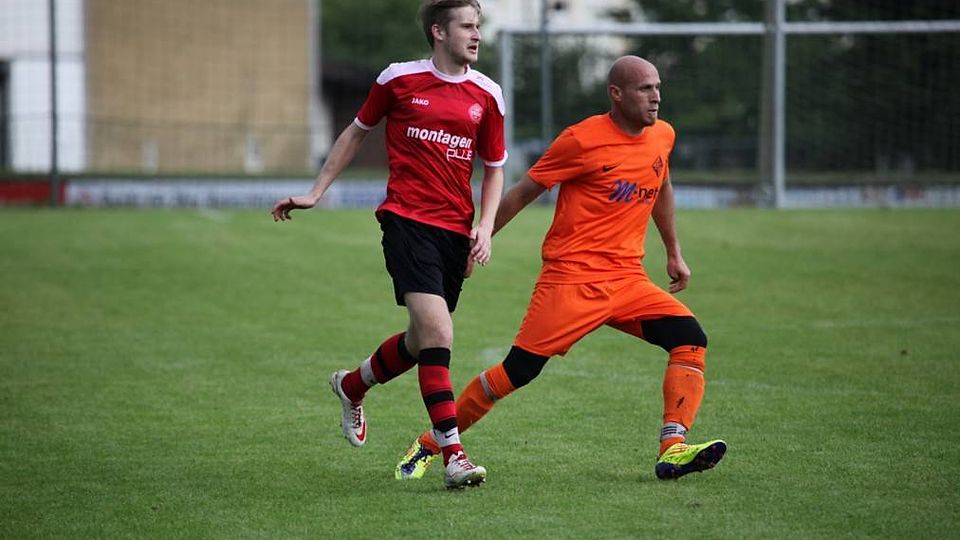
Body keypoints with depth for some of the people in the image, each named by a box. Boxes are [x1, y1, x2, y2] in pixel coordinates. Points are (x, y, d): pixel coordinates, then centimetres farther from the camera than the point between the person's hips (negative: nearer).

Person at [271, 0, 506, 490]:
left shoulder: (486, 94, 8)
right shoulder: (398, 79, 1)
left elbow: (494, 169, 17)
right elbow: (357, 132, 16)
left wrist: (485, 227, 2)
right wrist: (316, 192, 14)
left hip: (456, 229, 5)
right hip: (407, 219, -4)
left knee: (422, 340, 12)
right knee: (437, 332, -18)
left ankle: (351, 386, 42)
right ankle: (452, 453, -18)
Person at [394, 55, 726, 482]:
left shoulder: (662, 137, 9)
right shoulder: (583, 140, -11)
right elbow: (524, 192, -2)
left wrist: (674, 252, 34)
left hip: (627, 278, 6)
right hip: (571, 277, -6)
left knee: (690, 339, -15)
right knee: (518, 370, -9)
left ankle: (673, 450, -23)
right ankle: (428, 446, 6)